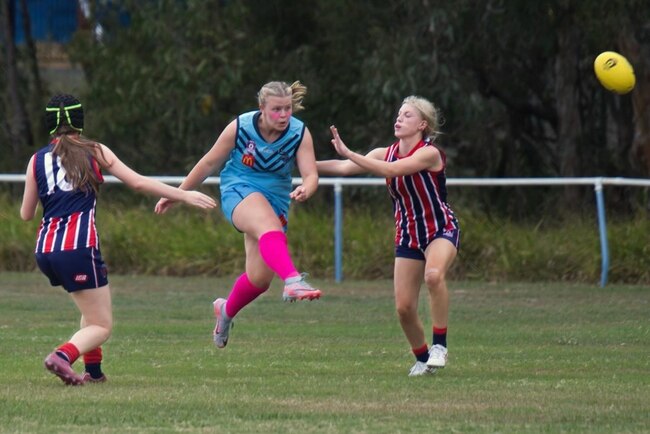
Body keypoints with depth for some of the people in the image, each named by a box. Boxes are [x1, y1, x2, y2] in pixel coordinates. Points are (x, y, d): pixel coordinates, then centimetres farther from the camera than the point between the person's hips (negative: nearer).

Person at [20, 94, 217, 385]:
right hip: (78, 246, -5)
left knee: (92, 311, 29)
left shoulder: (37, 160, 13)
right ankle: (63, 356, -26)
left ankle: (93, 370, 18)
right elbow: (138, 183, 4)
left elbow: (26, 214, 16)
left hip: (45, 251, 5)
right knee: (102, 326, 1)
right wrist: (183, 195, 10)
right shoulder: (94, 152, 6)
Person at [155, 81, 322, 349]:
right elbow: (210, 163, 0)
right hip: (239, 191, -4)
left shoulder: (300, 134, -8)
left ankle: (226, 310, 33)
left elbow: (310, 174, -15)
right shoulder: (240, 127, -12)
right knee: (270, 227, -39)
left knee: (260, 278, 1)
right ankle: (292, 282, -64)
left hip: (276, 200, 4)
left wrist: (305, 190, -40)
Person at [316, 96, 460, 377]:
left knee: (433, 275, -36)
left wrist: (348, 153, -35)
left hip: (441, 229, -6)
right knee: (403, 307, -4)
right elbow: (345, 168, -3)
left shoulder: (429, 153, -18)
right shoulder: (386, 153, 2)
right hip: (408, 235, 6)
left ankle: (439, 345, -25)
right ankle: (422, 359, 19)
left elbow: (392, 170, -31)